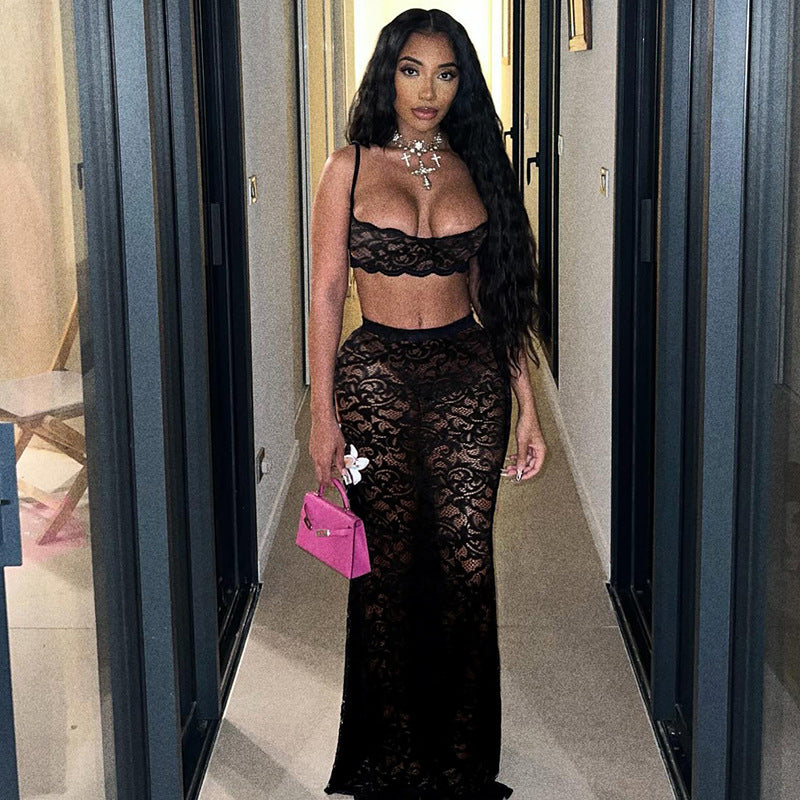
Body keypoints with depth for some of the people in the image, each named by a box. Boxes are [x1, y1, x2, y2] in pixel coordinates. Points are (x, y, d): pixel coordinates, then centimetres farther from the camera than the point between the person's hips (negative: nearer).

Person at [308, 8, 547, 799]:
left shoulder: (475, 169, 8)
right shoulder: (350, 167, 2)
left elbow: (500, 296, 10)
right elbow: (325, 293, 0)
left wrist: (526, 407, 7)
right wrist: (322, 414, -4)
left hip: (469, 378, 2)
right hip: (376, 376, -1)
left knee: (467, 565, -1)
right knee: (390, 568, 4)